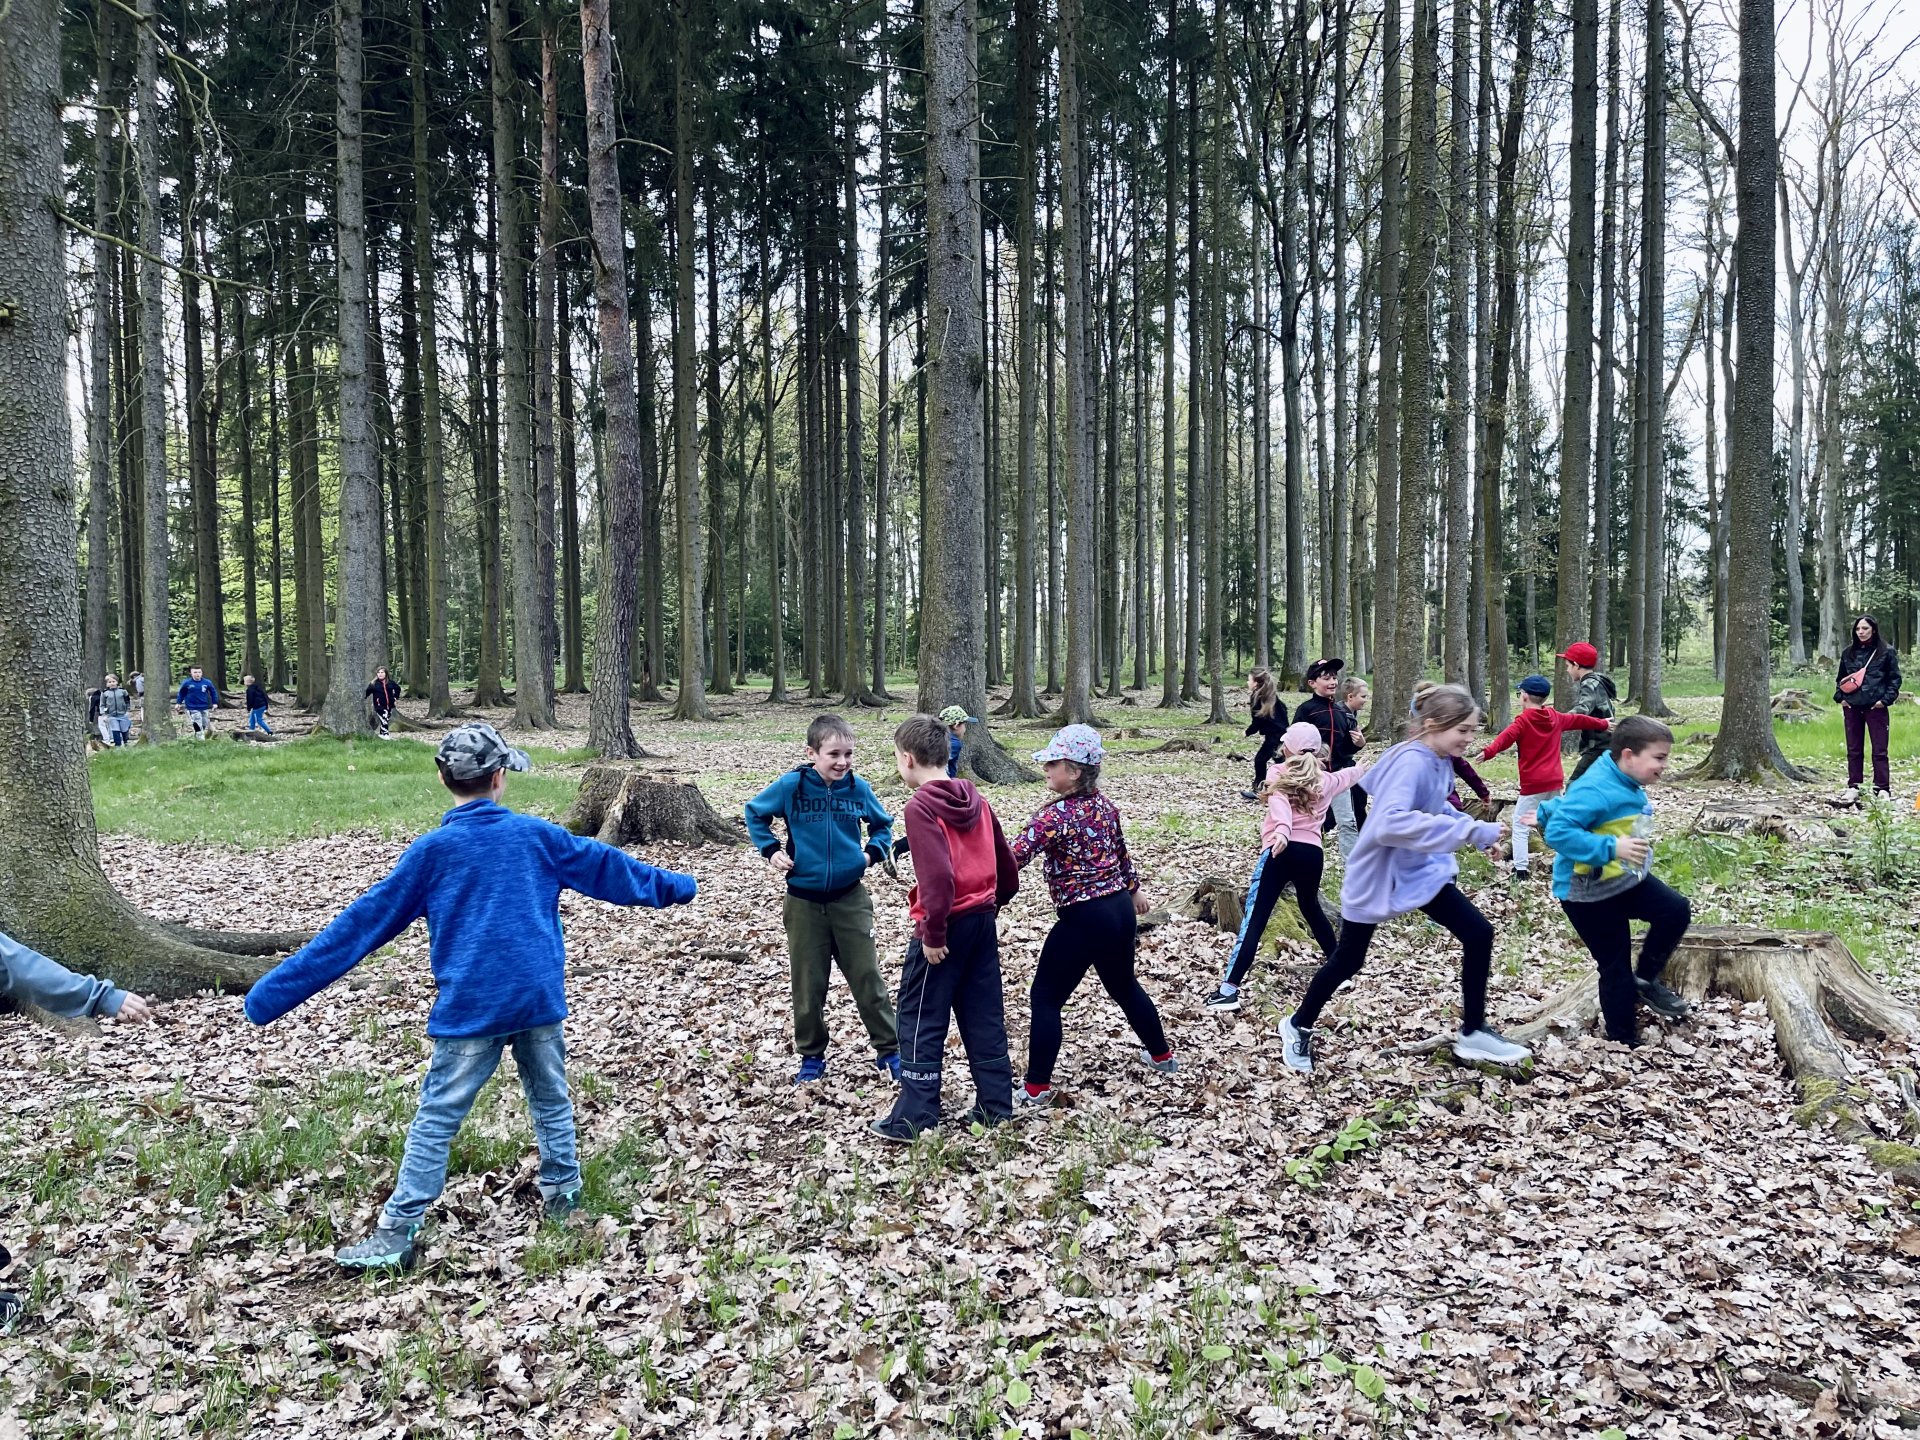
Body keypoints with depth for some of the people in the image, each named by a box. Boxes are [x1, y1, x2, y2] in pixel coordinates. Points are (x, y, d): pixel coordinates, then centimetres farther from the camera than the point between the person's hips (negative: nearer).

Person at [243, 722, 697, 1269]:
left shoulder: (431, 851, -5)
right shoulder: (535, 835, 1)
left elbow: (365, 922, -4)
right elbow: (604, 866, 13)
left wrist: (280, 989, 2)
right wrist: (674, 886, 29)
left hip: (469, 1009, -2)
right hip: (540, 999, 2)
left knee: (437, 1118, 3)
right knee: (551, 1099, 20)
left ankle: (396, 1233, 4)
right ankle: (563, 1193, 31)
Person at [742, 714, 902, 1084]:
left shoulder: (858, 788, -5)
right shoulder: (791, 786, -10)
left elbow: (883, 825, 13)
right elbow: (754, 813, 7)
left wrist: (873, 852, -3)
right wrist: (770, 850, -3)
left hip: (850, 898, 1)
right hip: (804, 901, 0)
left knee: (867, 978, 4)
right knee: (808, 984, 9)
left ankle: (889, 1050, 16)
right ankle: (811, 1056, 24)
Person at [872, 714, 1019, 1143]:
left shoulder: (920, 806, -16)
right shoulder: (975, 800, 8)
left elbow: (938, 876, -25)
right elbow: (1007, 867, 13)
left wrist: (932, 934, -18)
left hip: (946, 926, -7)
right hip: (983, 921, 7)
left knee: (919, 1020, 4)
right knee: (985, 1017, 14)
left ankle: (914, 1119, 10)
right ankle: (995, 1106, 21)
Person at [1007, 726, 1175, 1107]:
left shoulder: (1055, 815, -20)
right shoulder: (1105, 806, 4)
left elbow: (1013, 857, -27)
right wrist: (1134, 889, 33)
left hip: (1083, 919, -8)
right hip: (1120, 909, 8)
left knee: (1046, 997, 4)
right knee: (1124, 986, 28)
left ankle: (1037, 1087, 7)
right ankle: (1161, 1055, 43)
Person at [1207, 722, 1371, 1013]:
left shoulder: (1278, 775, 6)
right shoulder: (1324, 779, 20)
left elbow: (1280, 802, -16)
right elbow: (1345, 777, 45)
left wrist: (1282, 830, -36)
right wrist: (1361, 768, 69)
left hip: (1282, 850, -5)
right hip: (1312, 853, 5)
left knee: (1255, 918, -9)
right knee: (1310, 907, 32)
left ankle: (1230, 989, -16)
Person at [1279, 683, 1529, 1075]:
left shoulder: (1439, 761, -3)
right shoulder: (1410, 762, -29)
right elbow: (1390, 823, -45)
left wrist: (1480, 832, 1)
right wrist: (1470, 831, -43)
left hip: (1421, 870, 8)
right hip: (1377, 875, -7)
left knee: (1479, 934, -1)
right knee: (1348, 960, 9)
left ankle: (1473, 1033, 14)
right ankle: (1298, 1026, 33)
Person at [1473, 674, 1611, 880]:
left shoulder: (1523, 720, -9)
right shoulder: (1555, 717, 11)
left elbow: (1506, 737, -29)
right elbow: (1579, 720, 28)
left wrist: (1489, 751, -46)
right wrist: (1603, 724, 45)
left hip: (1533, 784, -7)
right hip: (1555, 781, 7)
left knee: (1520, 825, -2)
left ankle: (1520, 869, -9)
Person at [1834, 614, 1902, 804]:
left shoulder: (1886, 652, 0)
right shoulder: (1848, 653, 11)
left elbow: (1895, 678, 0)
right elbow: (1840, 679, 19)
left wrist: (1885, 699, -10)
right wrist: (1839, 697, 5)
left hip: (1876, 707, -4)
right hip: (1852, 707, 4)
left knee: (1879, 750, -1)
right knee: (1854, 750, 8)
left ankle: (1882, 789, 2)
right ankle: (1853, 787, 12)